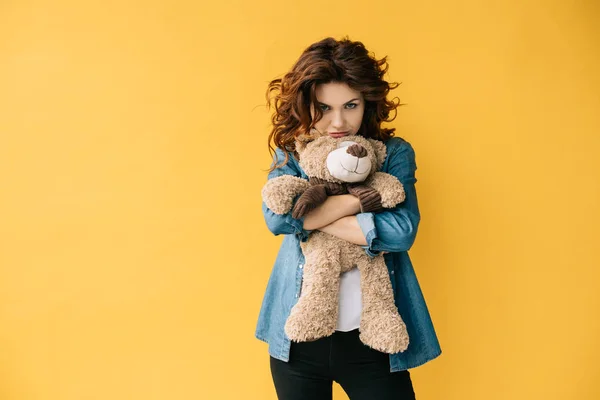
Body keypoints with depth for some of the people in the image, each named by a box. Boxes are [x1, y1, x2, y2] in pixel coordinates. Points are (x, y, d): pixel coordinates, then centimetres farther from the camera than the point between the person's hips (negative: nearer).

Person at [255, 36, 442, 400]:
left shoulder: (394, 153, -2)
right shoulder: (291, 154, 2)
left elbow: (402, 230, -18)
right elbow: (277, 217, -18)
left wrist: (312, 217, -16)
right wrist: (364, 195, -18)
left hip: (371, 338, -2)